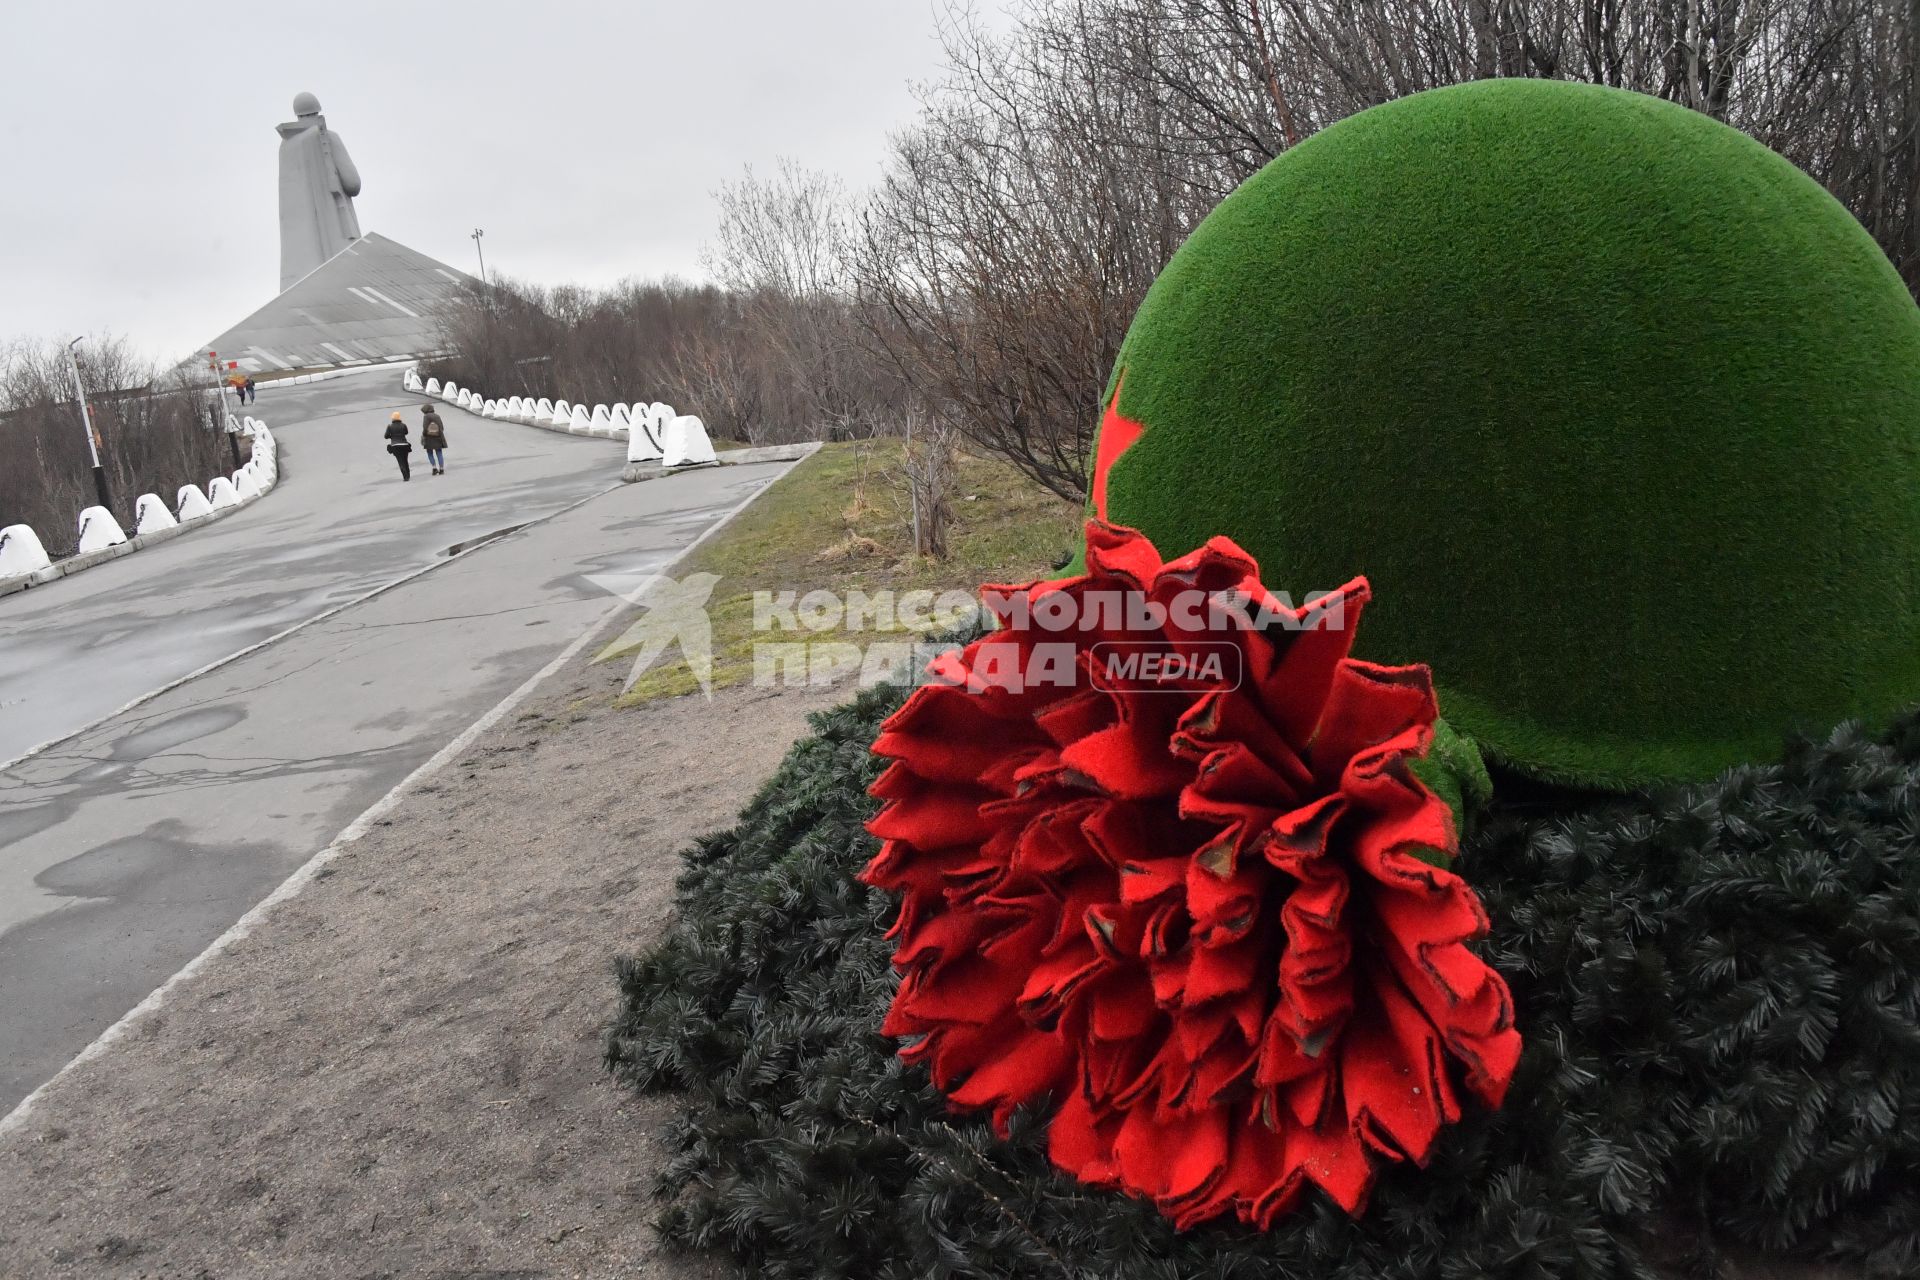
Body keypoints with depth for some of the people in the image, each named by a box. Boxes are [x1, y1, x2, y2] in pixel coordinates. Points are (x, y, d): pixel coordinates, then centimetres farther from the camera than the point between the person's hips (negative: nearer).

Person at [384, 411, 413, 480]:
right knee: (405, 461, 17)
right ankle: (408, 475, 24)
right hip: (404, 445, 2)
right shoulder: (403, 425, -2)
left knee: (401, 462, 1)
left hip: (395, 446, -2)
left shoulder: (390, 426, -5)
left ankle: (405, 476, -10)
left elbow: (386, 436, 0)